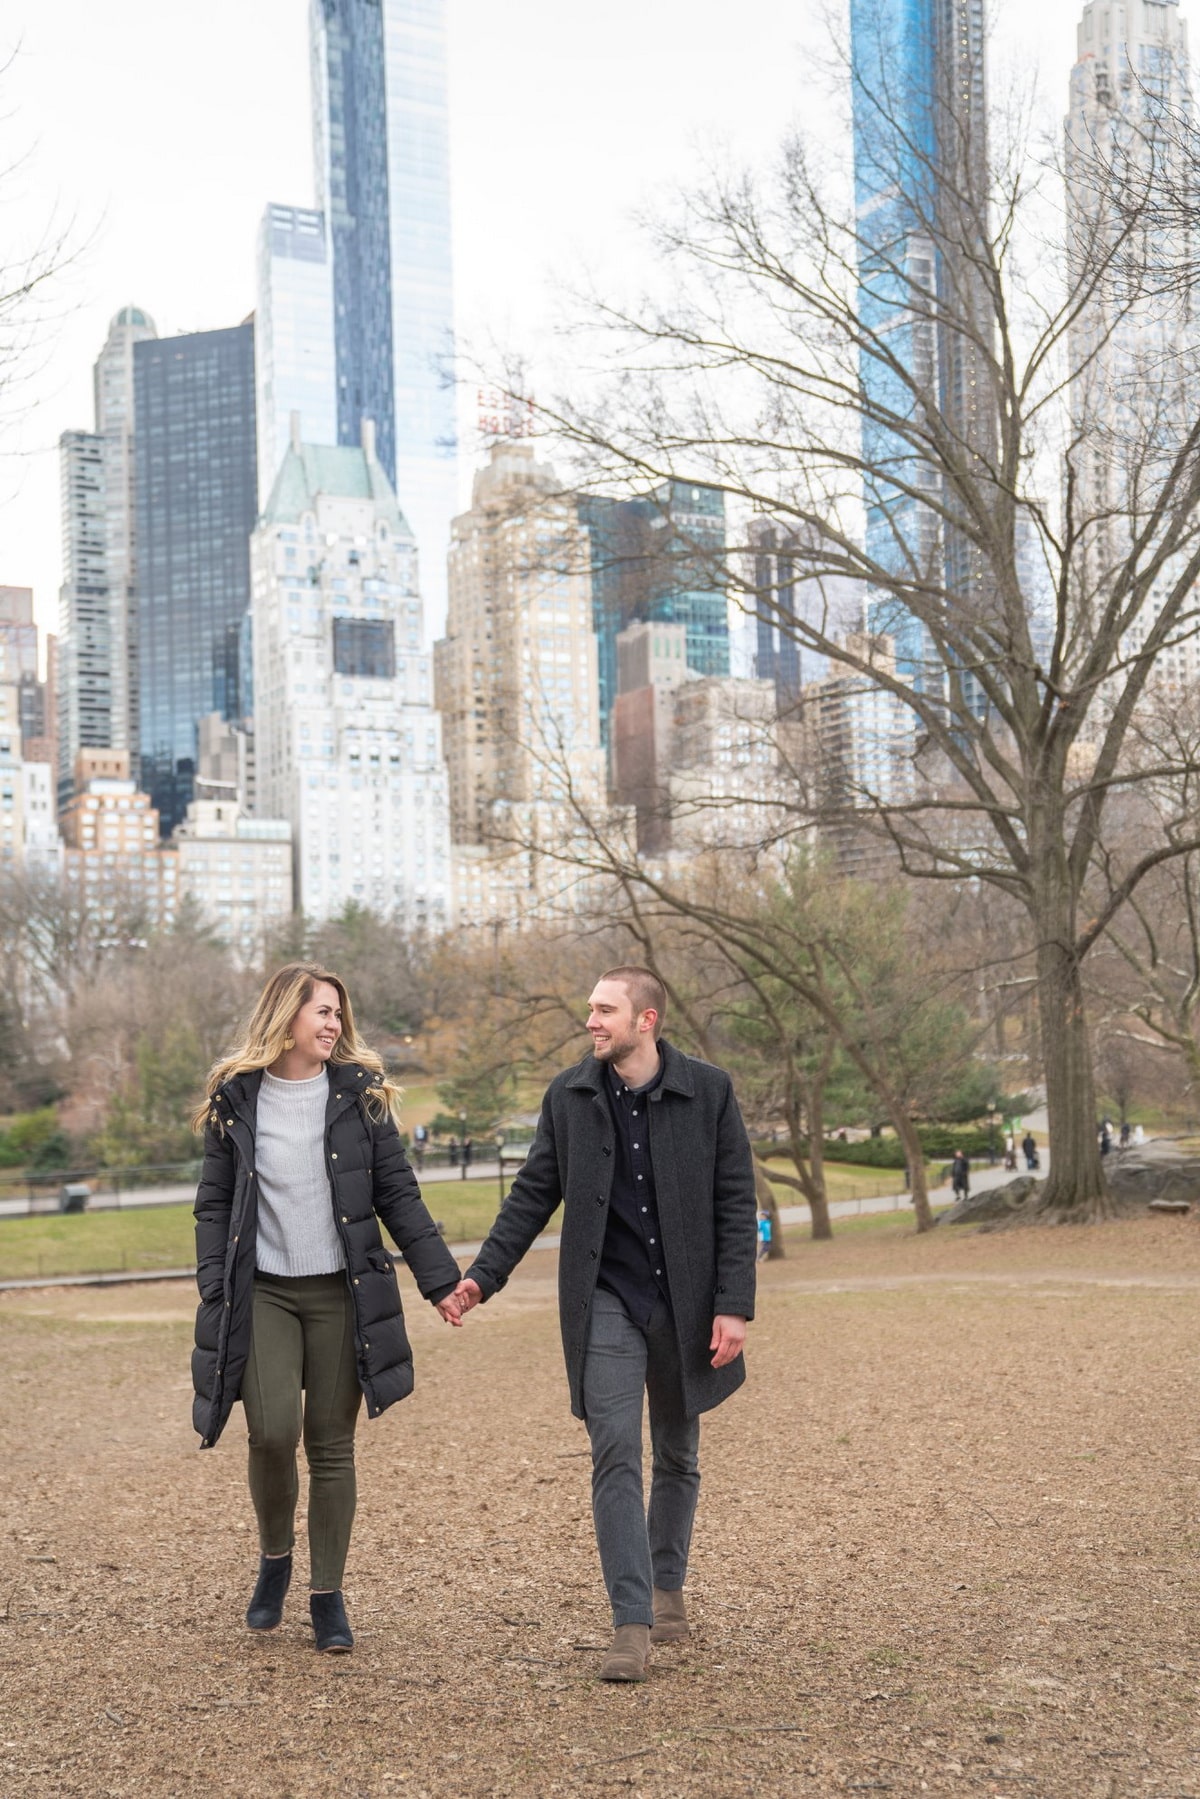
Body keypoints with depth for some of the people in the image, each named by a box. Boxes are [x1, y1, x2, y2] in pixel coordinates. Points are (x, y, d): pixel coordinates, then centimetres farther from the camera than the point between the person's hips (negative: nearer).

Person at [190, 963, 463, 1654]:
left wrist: (442, 1279, 1)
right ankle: (274, 1560, 13)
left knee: (332, 1443, 3)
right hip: (263, 1291, -1)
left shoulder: (359, 1094, 3)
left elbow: (398, 1195, 5)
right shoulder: (235, 1100, 3)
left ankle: (328, 1596, 17)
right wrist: (215, 1293, -3)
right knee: (272, 1430, -15)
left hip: (341, 1292, 1)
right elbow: (215, 1205, 6)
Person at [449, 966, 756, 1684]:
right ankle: (633, 1625, -7)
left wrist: (734, 1305, -10)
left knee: (678, 1457, 14)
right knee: (616, 1456, -9)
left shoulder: (709, 1091, -5)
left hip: (685, 1302, 0)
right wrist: (484, 1275, -3)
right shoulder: (569, 1096, 1)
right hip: (605, 1302, 0)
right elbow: (533, 1195, 6)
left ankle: (668, 1587, 35)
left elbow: (736, 1204, -4)